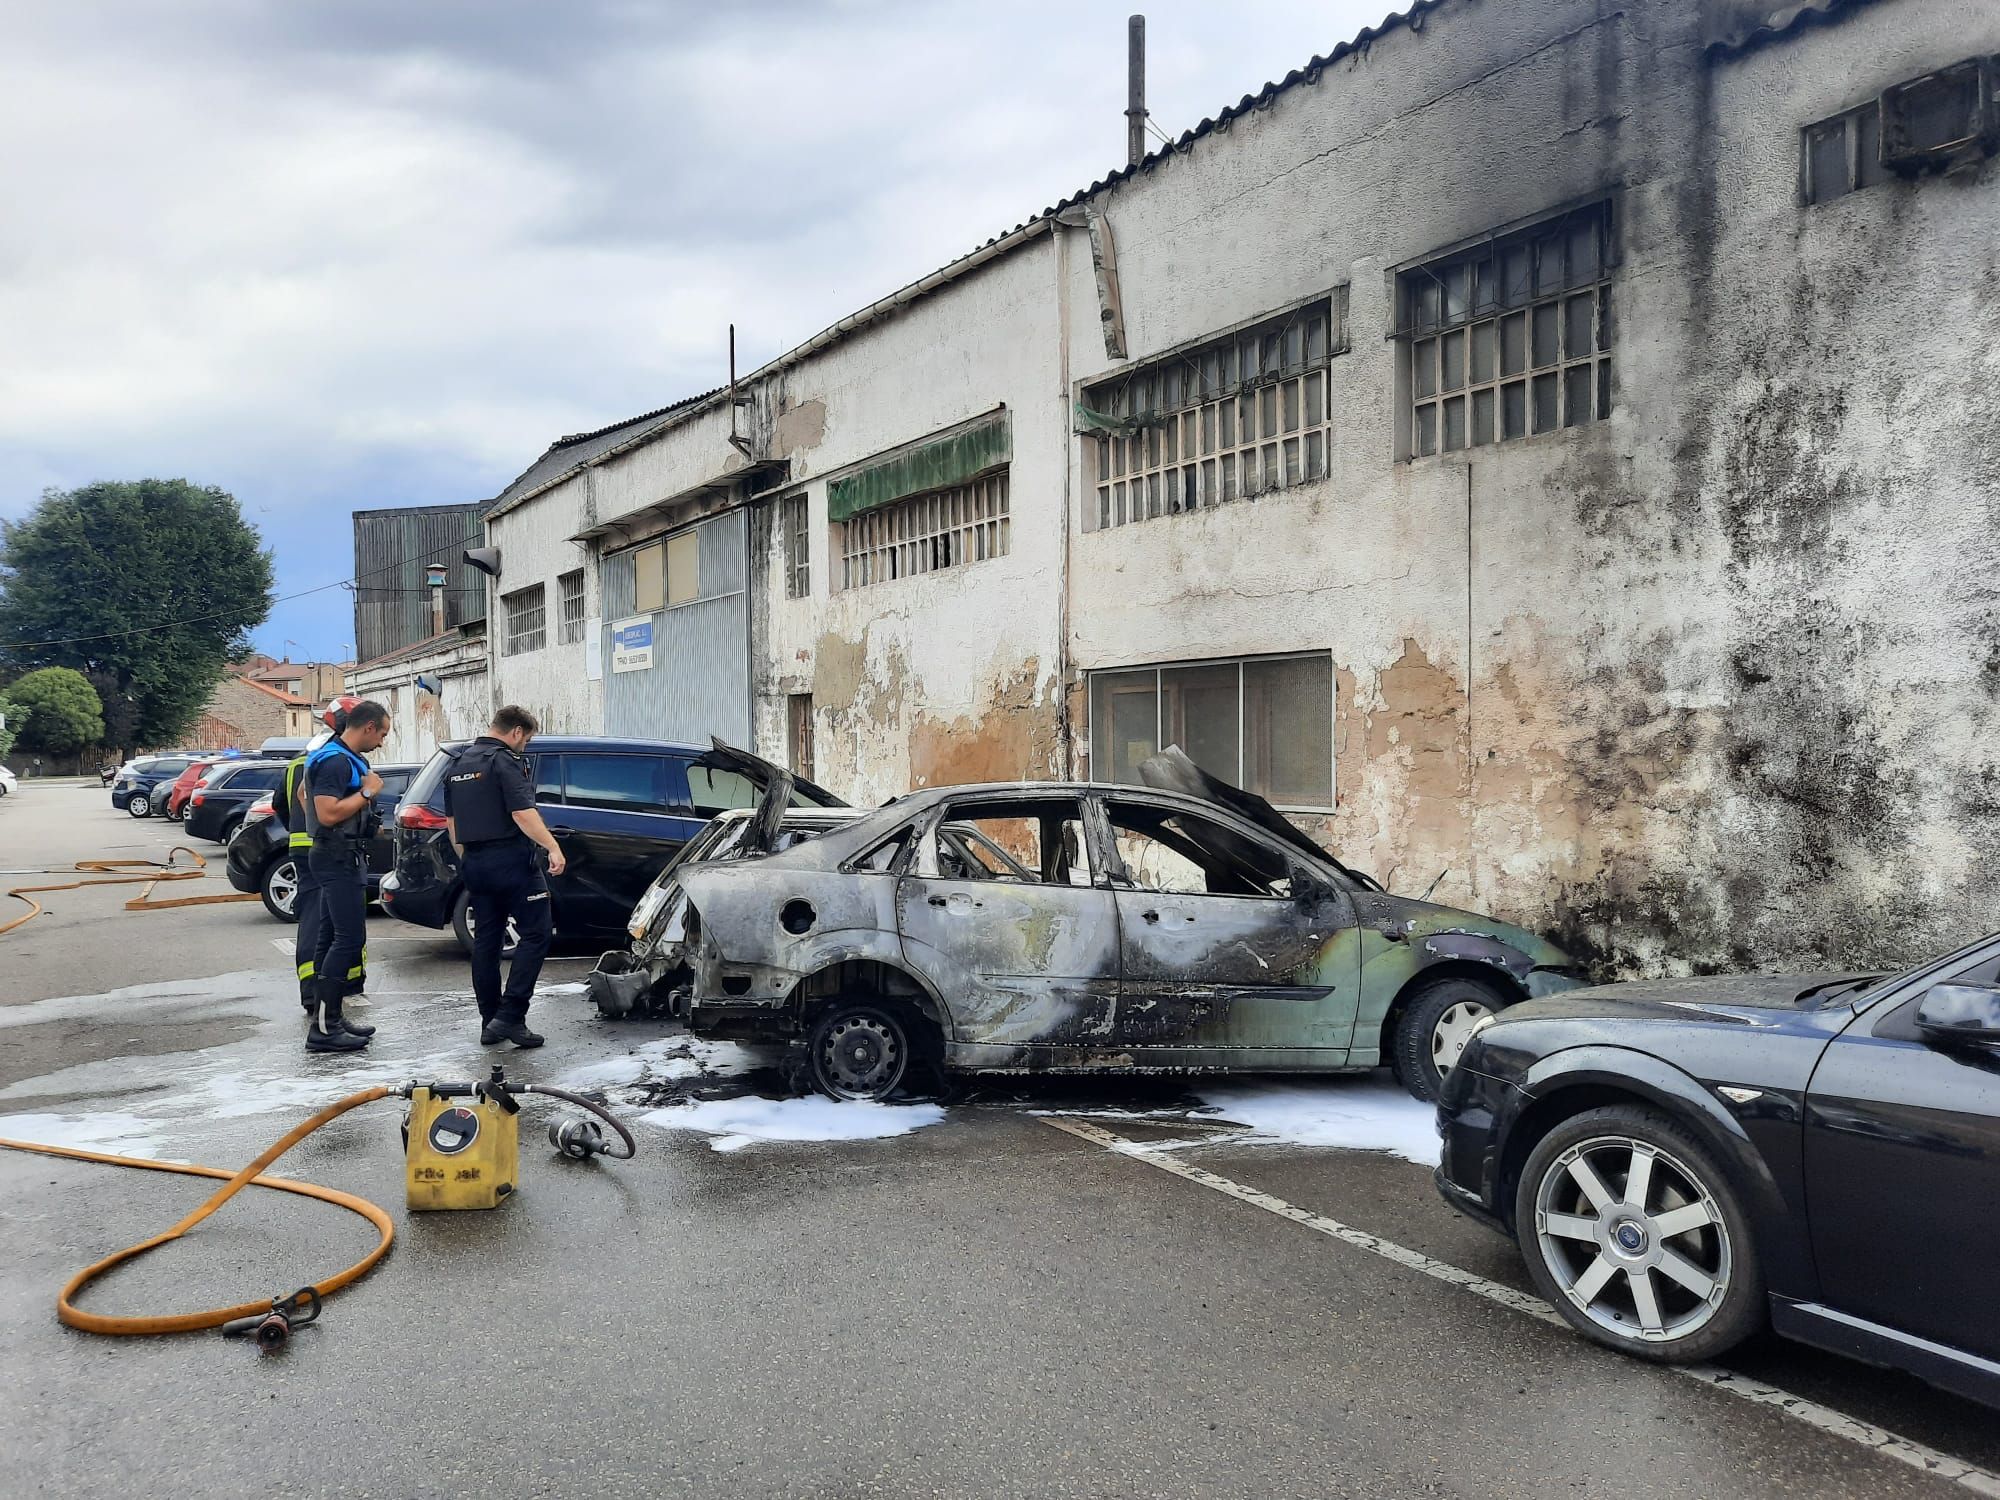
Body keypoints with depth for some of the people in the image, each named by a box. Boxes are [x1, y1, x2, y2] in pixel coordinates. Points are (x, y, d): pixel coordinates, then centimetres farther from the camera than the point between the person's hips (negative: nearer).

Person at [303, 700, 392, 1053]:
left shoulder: (346, 758, 15)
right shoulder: (335, 761, -17)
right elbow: (329, 814, -25)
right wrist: (368, 792, -15)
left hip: (341, 859, 11)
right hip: (340, 860, -11)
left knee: (330, 938, 12)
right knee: (349, 939, -12)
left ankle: (328, 1019, 17)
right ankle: (323, 1029, -12)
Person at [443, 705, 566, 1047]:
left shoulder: (460, 765, 16)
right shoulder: (506, 760, -10)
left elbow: (450, 821, 22)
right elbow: (522, 813, -22)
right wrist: (553, 847, -25)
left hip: (475, 862, 8)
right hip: (511, 861, -8)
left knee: (485, 940, 11)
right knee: (535, 934, -4)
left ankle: (490, 1022, 14)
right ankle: (510, 1016, -12)